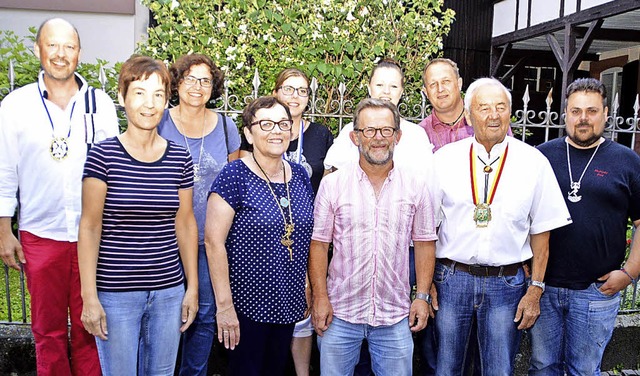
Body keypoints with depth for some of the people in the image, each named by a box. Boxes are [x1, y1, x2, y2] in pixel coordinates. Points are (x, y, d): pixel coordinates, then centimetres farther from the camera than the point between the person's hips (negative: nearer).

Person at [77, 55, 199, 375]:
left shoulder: (180, 158, 2)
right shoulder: (103, 155, -8)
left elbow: (185, 223, 7)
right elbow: (89, 227, -7)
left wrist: (193, 287, 7)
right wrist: (89, 297, -9)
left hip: (169, 290, 3)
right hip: (115, 292, -3)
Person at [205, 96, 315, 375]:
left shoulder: (300, 175, 4)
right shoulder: (235, 176, -14)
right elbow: (214, 242, -16)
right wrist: (224, 305, -17)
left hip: (290, 303, 6)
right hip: (246, 305, -6)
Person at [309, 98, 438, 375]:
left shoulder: (416, 186, 0)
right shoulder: (332, 184, -4)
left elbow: (424, 243, 5)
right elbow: (319, 244, -1)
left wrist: (422, 296, 1)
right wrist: (320, 297, -5)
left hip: (396, 316, 1)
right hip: (340, 313, 0)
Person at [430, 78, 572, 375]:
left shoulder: (534, 162, -1)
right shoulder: (444, 159, -1)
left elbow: (541, 231, 2)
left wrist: (535, 290, 0)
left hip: (507, 283, 0)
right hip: (450, 279, 0)